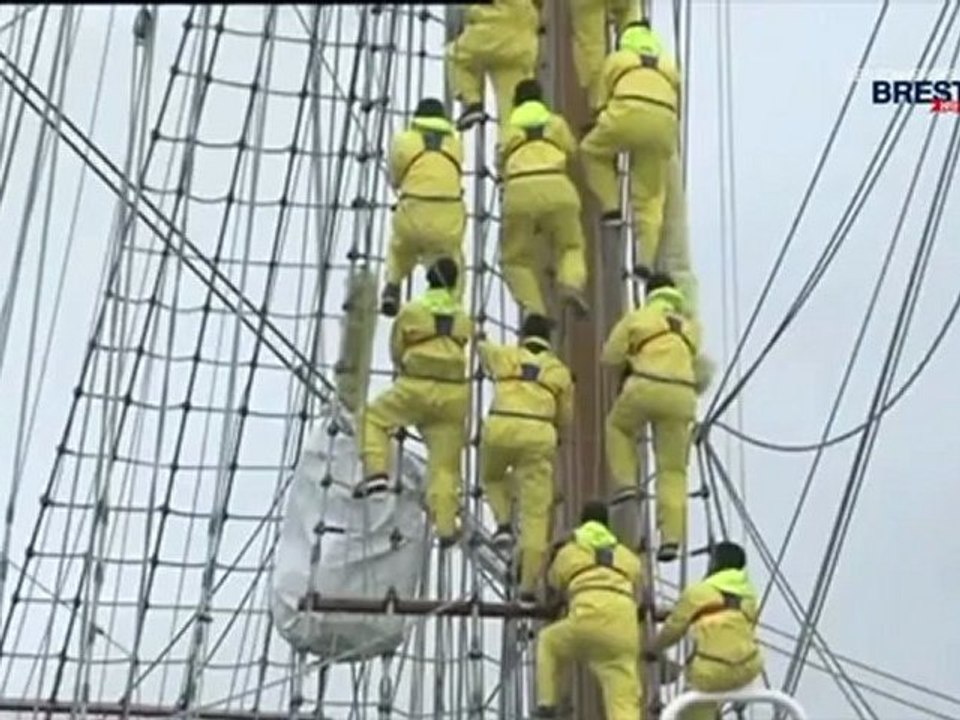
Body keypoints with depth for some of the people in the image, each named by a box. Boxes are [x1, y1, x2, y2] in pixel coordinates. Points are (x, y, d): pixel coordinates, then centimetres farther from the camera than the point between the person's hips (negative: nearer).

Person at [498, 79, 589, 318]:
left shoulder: (509, 130, 29)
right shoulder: (556, 122, 30)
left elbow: (502, 168, 35)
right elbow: (571, 150, 45)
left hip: (520, 191, 0)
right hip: (556, 187, 0)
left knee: (516, 257, 13)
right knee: (571, 246, 19)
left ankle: (534, 310, -8)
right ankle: (571, 283, -13)